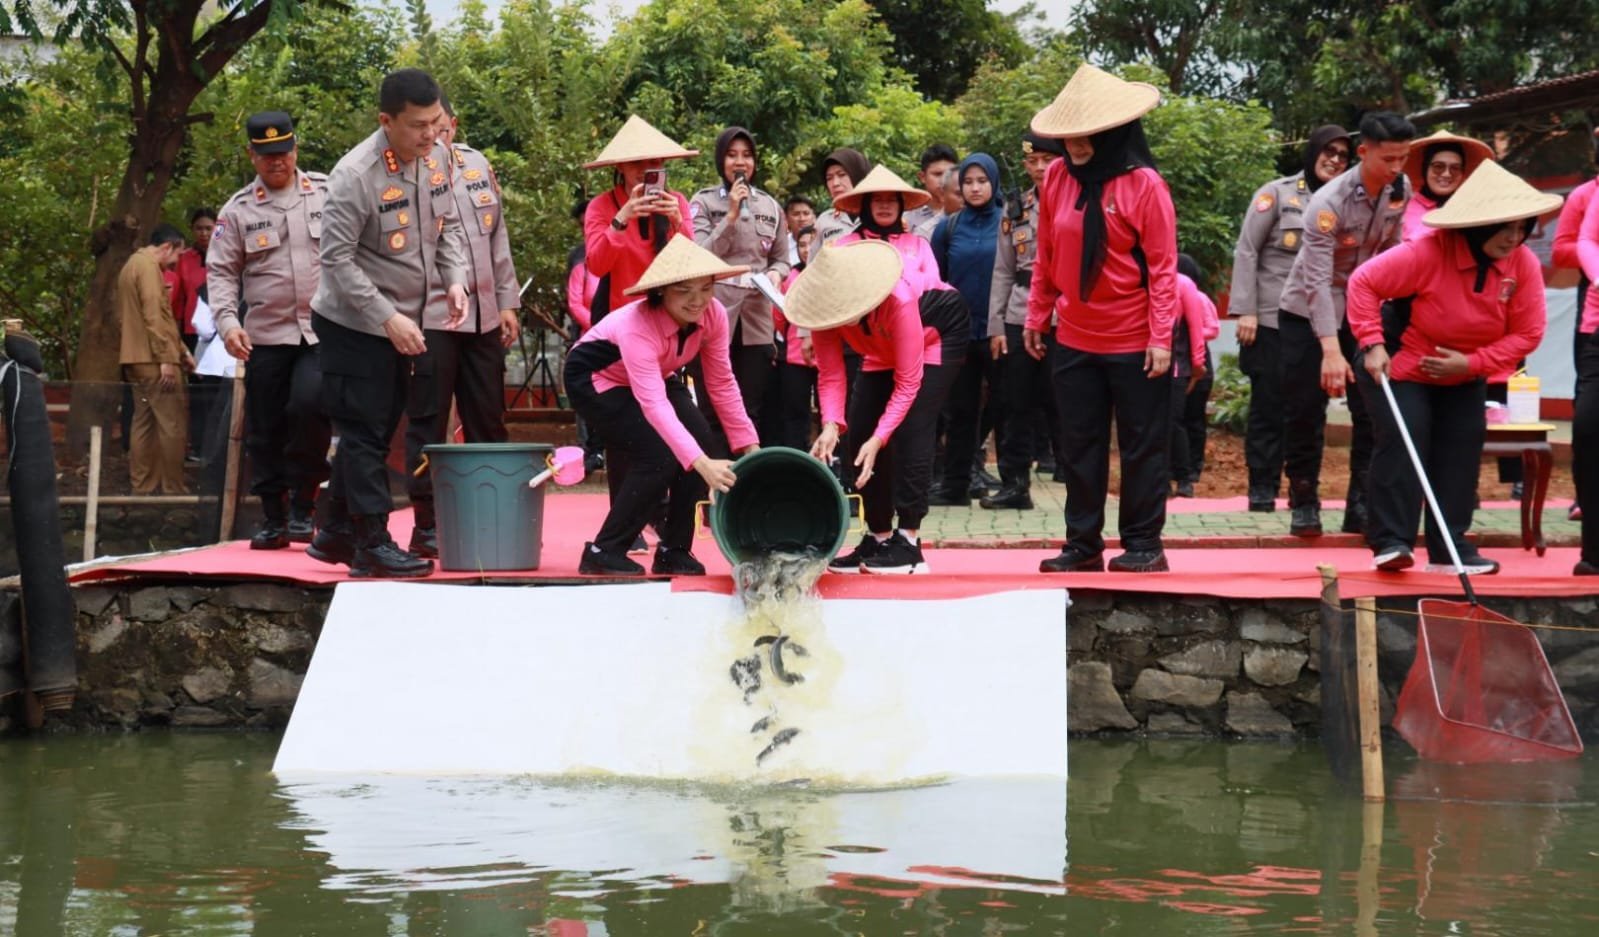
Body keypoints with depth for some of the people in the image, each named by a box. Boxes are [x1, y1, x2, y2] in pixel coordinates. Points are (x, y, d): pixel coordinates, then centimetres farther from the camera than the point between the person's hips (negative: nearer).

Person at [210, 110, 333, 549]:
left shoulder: (328, 193, 3)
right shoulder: (238, 211, 5)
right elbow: (221, 271, 6)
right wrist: (228, 321, -8)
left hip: (323, 329, -2)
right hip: (266, 335, 2)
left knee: (310, 403, -22)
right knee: (265, 430, 5)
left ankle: (303, 500, -4)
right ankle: (273, 518, 17)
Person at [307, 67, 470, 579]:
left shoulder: (437, 157, -2)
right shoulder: (356, 175, -23)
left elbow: (448, 225, 12)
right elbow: (337, 259, -21)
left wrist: (455, 281, -5)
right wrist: (388, 317, -25)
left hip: (401, 322, 8)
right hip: (353, 324, -8)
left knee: (377, 430, 14)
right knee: (365, 433, -4)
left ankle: (336, 533, 25)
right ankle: (372, 542, 2)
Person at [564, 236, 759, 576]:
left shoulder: (712, 315, -22)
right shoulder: (638, 326, -40)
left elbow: (722, 384, -11)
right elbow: (654, 405, -49)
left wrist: (749, 446, -17)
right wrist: (701, 464, -58)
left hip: (656, 374, 7)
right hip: (594, 377, -7)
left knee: (705, 450, -13)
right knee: (659, 457, -24)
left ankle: (673, 552, 3)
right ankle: (603, 553, -9)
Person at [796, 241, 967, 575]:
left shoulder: (899, 300, -40)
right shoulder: (826, 307, -27)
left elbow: (907, 382, -36)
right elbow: (830, 375, -22)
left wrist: (878, 439, -42)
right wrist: (831, 425, -40)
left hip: (935, 337, -6)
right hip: (882, 354, 6)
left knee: (911, 430, -22)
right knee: (858, 438, -4)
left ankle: (908, 542, -19)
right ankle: (879, 538, 8)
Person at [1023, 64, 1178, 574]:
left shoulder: (1143, 184, -11)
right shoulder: (1057, 178, 2)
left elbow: (1162, 265, -11)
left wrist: (1161, 337, -15)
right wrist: (1037, 316, 12)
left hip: (1135, 345, -5)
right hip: (1074, 342, 5)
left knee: (1142, 446, 4)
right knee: (1080, 446, 10)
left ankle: (1143, 544, 12)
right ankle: (1083, 543, 18)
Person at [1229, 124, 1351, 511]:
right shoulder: (1277, 194, -1)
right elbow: (1246, 251, -3)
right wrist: (1245, 310, -11)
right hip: (1271, 319, -4)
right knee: (1268, 405, 0)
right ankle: (1261, 487, 7)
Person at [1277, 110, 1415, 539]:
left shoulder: (1401, 191, -8)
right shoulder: (1328, 203, -27)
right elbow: (1317, 281, -32)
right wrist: (1331, 350, -39)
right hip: (1308, 313, -5)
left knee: (1373, 411, -2)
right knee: (1304, 413, -2)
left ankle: (1363, 506, 3)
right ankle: (1304, 503, 9)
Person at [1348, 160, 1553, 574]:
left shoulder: (1524, 265, -17)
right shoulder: (1428, 253, -30)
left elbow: (1527, 334, -14)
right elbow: (1363, 281, -22)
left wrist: (1471, 363, -23)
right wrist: (1372, 344, -27)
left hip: (1463, 377, 5)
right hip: (1401, 366, -5)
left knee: (1461, 453, 1)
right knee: (1404, 441, -17)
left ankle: (1449, 548, 8)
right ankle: (1391, 540, -14)